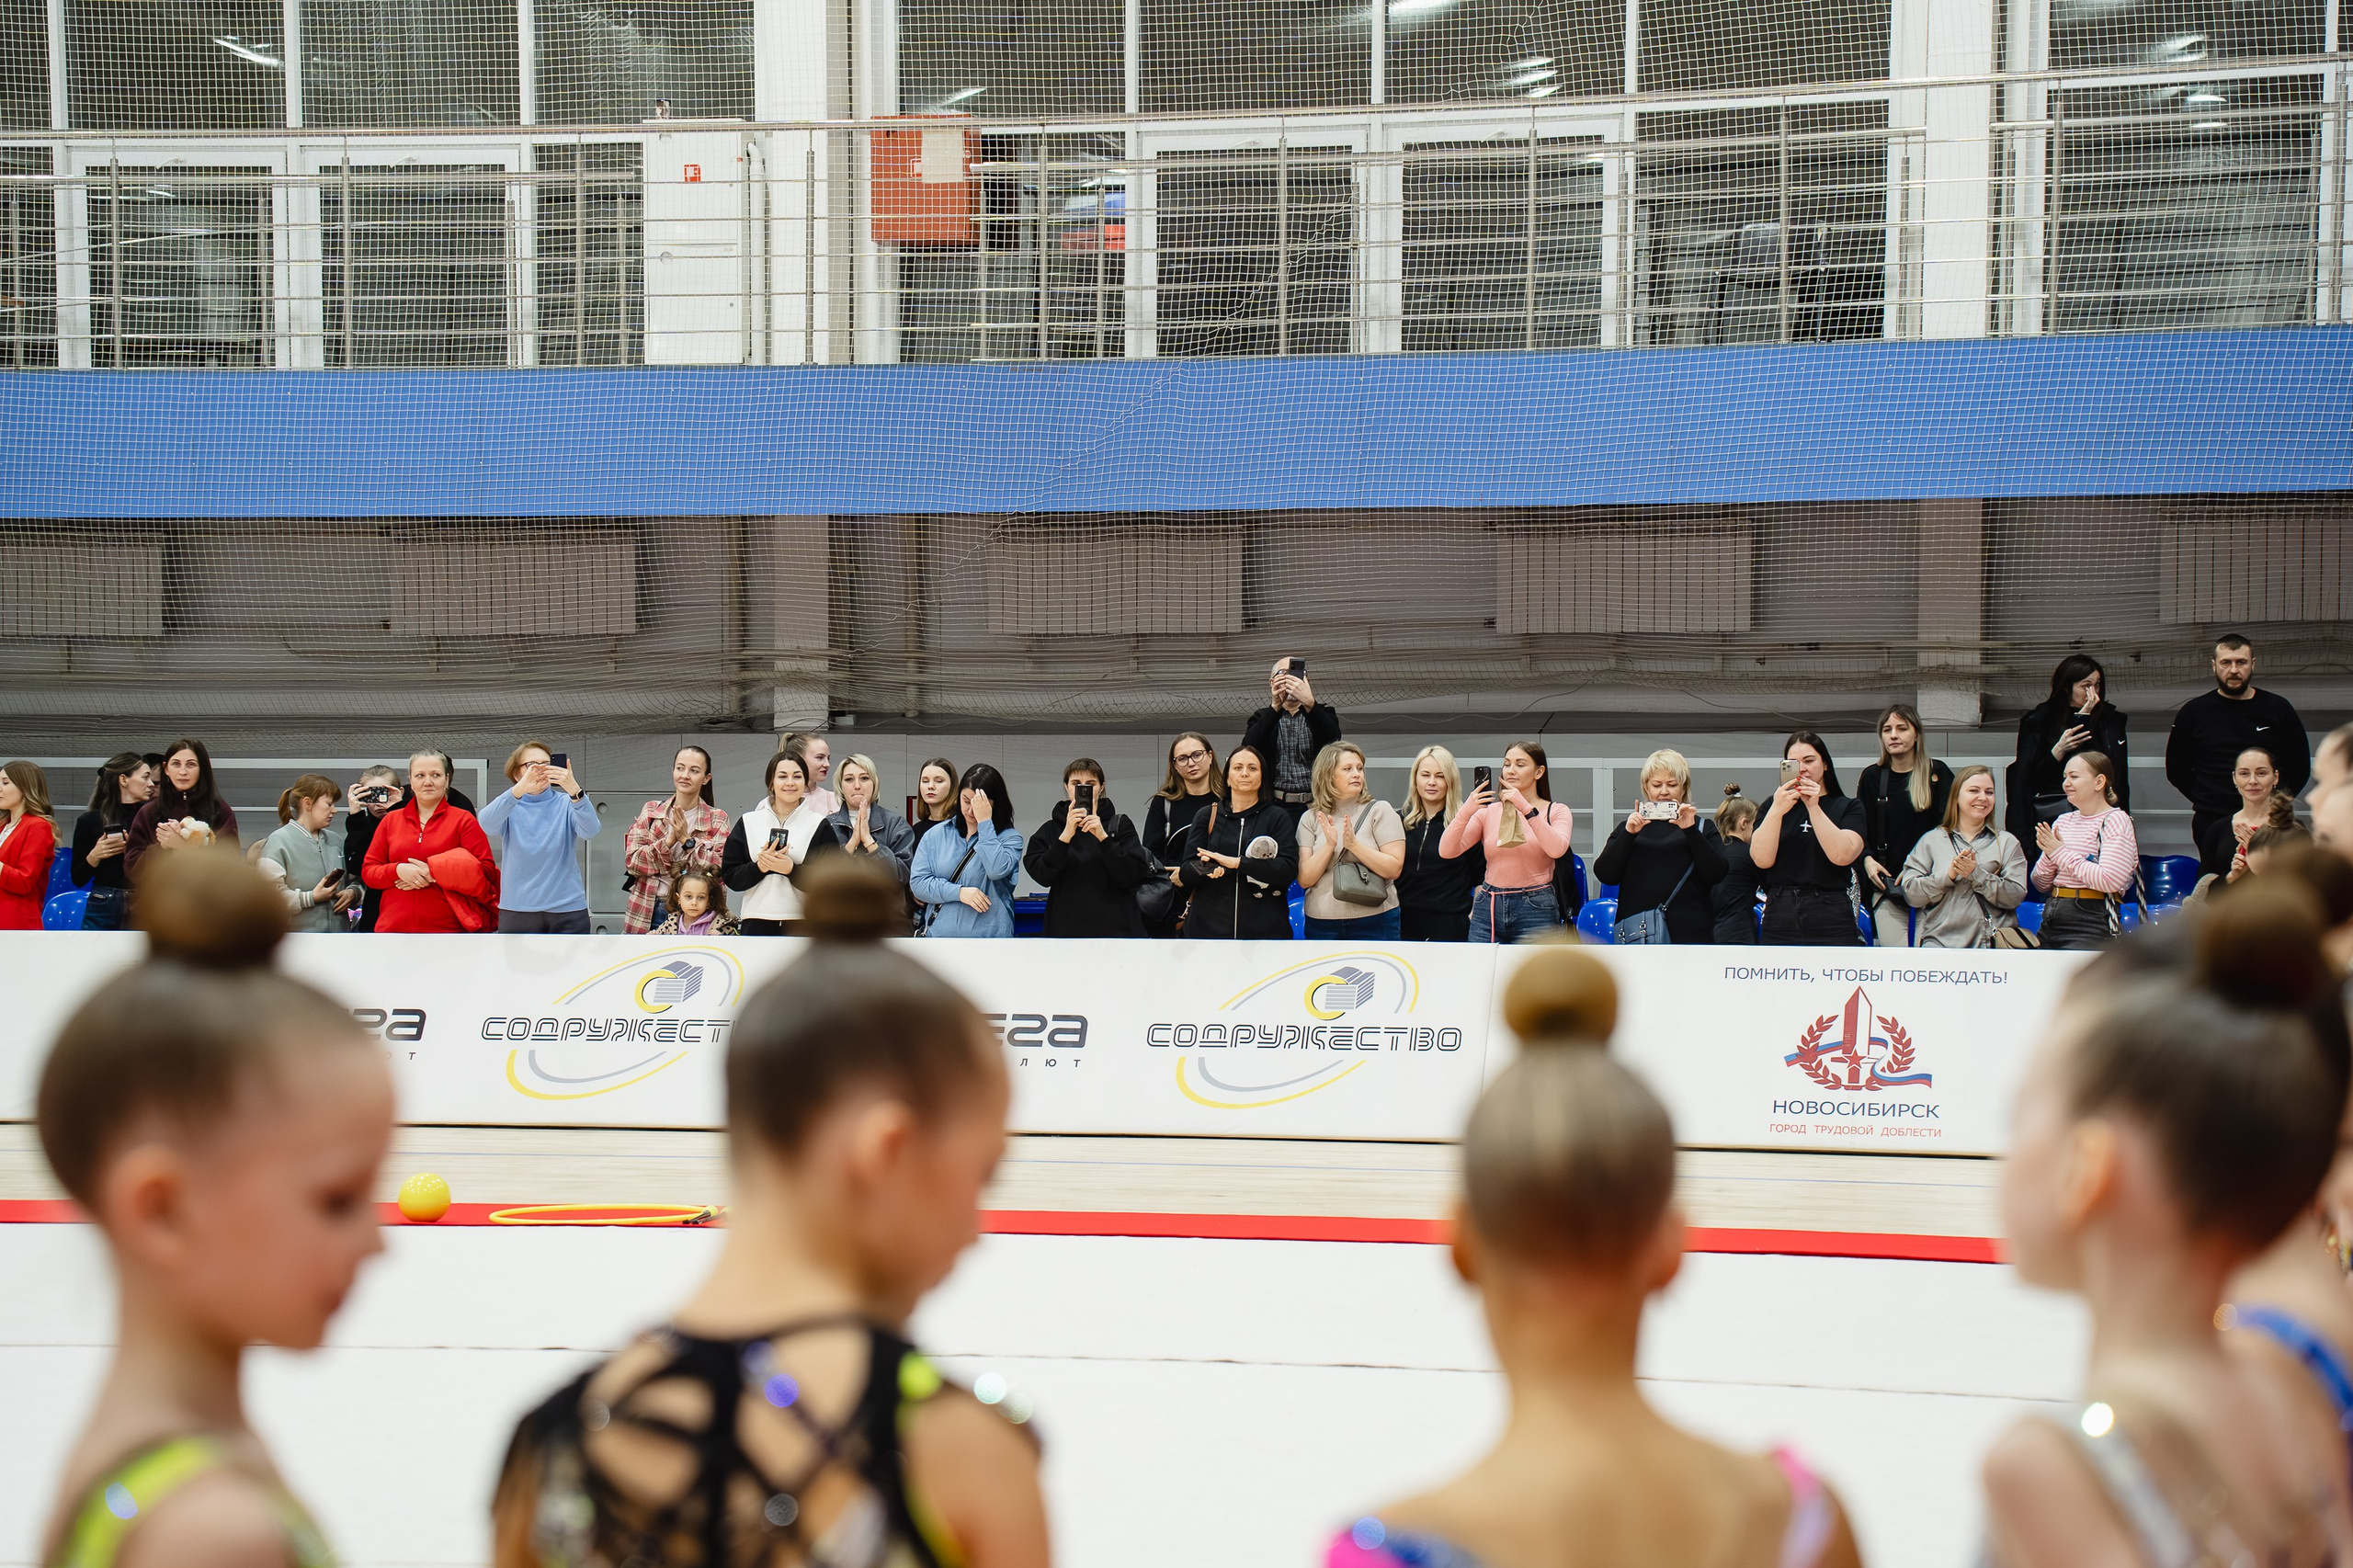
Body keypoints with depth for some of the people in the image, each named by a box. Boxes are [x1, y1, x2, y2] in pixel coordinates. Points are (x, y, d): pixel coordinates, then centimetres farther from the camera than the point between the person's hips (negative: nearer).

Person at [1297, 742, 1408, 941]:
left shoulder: (1380, 811, 2)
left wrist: (1354, 844, -16)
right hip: (1321, 924, 2)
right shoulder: (1310, 819, 8)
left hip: (1374, 924, -2)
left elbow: (1393, 869, -6)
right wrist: (1329, 845, -14)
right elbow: (1305, 879, 0)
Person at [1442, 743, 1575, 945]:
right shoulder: (1488, 812, 11)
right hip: (1489, 909, 2)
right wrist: (1466, 812, -17)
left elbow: (1557, 849, -16)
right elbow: (1446, 851, -1)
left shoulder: (1556, 812, 6)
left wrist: (1526, 808, -22)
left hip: (1536, 908, -2)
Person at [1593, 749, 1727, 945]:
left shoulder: (1701, 827, 12)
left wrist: (1691, 831, -12)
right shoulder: (1628, 828, 16)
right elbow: (1605, 875, 3)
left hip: (1688, 933, -1)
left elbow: (1717, 874, -3)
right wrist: (1628, 834, -10)